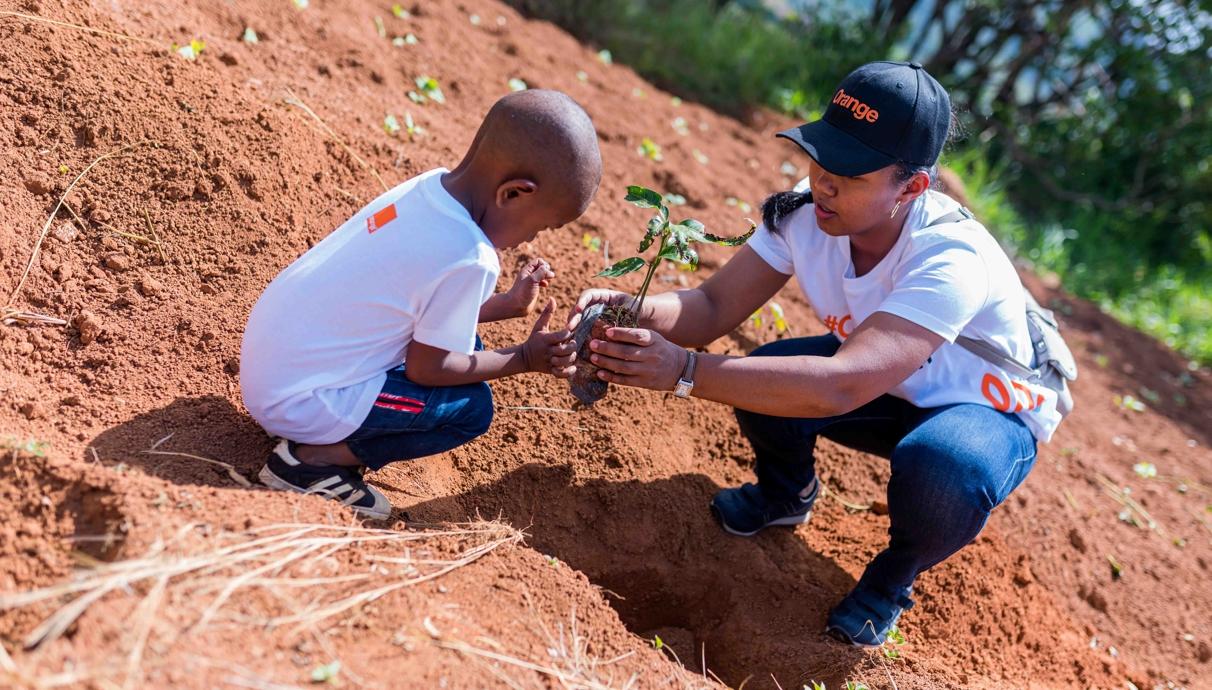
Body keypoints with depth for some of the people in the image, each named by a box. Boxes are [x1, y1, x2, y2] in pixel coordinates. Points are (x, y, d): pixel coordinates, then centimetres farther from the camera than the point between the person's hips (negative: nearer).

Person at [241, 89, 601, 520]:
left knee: (460, 343, 14)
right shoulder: (470, 260, -28)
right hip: (299, 401, -8)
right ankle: (315, 459, -3)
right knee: (473, 408, -3)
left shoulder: (434, 186, -3)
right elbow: (425, 368, -15)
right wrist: (524, 359, -4)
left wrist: (506, 305, 15)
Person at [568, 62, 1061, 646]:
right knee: (768, 374, -24)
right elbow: (713, 306, -21)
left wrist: (683, 370, -57)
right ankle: (788, 493, 13)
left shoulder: (954, 261, -39)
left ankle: (898, 573, -1)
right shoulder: (806, 215, -20)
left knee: (939, 467, -39)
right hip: (888, 391, 5)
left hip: (989, 413, -4)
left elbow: (841, 386, -50)